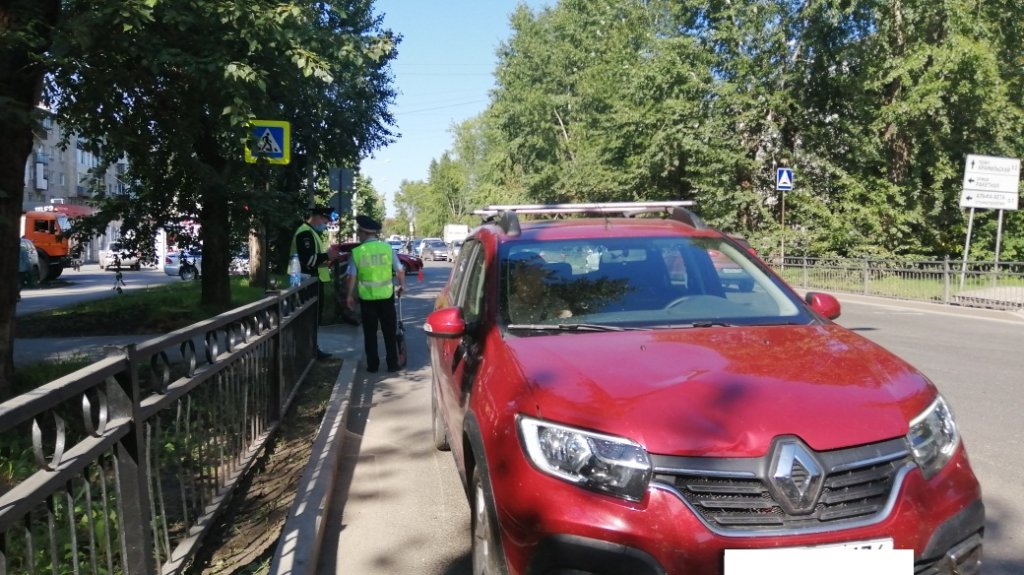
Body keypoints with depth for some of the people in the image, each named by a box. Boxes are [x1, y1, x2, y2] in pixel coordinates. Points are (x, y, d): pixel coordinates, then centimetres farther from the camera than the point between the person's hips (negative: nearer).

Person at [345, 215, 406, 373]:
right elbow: (400, 271, -1)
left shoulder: (357, 252, -5)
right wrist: (402, 285, 17)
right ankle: (392, 364, 13)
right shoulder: (387, 247, -3)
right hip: (386, 296, 0)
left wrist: (350, 295, 8)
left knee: (370, 333, 10)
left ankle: (372, 365, 13)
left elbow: (352, 277, -4)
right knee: (390, 332, 10)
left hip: (367, 297, 0)